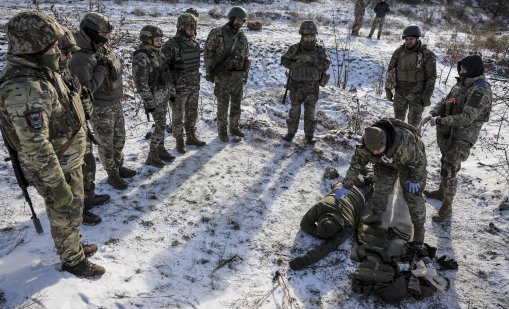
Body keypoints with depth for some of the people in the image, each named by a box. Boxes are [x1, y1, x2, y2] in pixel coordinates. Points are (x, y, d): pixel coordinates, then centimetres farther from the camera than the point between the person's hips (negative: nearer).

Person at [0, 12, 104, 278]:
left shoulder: (39, 71, 1)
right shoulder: (25, 88, -31)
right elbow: (36, 146, -30)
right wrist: (57, 185, -24)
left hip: (69, 160, 9)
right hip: (55, 169, -9)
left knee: (72, 210, 26)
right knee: (65, 215, 12)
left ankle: (75, 246, 47)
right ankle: (72, 260, 35)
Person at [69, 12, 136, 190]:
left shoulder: (103, 47, 0)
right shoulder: (81, 59, -25)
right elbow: (87, 88, -29)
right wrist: (101, 69, -27)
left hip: (116, 104, 8)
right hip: (100, 109, -8)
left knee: (119, 138, 22)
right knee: (106, 144, 10)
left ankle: (119, 166, 42)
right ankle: (112, 174, 28)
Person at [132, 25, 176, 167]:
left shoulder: (156, 52, 6)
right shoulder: (141, 57, -20)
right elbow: (141, 83, -20)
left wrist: (170, 91, 18)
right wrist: (149, 102, -19)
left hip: (164, 95, 8)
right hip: (155, 98, -8)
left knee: (161, 125, 16)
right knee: (160, 126, -3)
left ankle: (161, 150, 30)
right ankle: (152, 157, 10)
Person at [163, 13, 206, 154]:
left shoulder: (195, 43, 4)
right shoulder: (171, 45, -17)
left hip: (194, 87, 6)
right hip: (179, 88, -6)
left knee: (192, 114, 18)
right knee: (178, 116, 9)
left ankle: (191, 137, 35)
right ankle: (179, 141, 23)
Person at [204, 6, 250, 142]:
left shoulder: (242, 37, 7)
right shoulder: (217, 33, -9)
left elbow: (246, 58, 14)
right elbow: (208, 53, -7)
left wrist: (246, 74, 12)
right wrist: (209, 72, -8)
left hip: (238, 77, 5)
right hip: (222, 76, -5)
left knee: (236, 104, 13)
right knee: (223, 105, 4)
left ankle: (234, 127, 29)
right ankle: (222, 131, 18)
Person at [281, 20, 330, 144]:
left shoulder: (320, 50, -7)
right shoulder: (295, 48, -9)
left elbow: (326, 64, -18)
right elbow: (284, 60, -4)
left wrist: (311, 59, -32)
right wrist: (295, 64, -25)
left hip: (312, 88, 1)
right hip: (297, 87, 0)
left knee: (310, 113, 8)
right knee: (294, 111, 6)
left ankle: (309, 135, 22)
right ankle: (291, 132, 23)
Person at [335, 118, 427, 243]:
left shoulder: (404, 145, -47)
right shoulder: (366, 144, -30)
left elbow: (419, 161, -29)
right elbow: (356, 163, -17)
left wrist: (415, 179, -14)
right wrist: (346, 186, -11)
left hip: (412, 162, -4)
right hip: (388, 162, 5)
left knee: (412, 195, -3)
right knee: (381, 187, 8)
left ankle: (419, 227, 14)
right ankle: (376, 215, 29)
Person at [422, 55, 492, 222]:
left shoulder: (481, 91, -22)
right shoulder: (461, 84, 5)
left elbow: (466, 118, -27)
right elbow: (445, 101, 12)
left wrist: (440, 121, -25)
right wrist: (432, 114, -6)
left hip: (462, 138, -8)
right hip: (447, 133, 8)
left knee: (448, 171, -6)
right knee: (445, 165, 23)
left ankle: (447, 208, 7)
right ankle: (442, 191, 43)